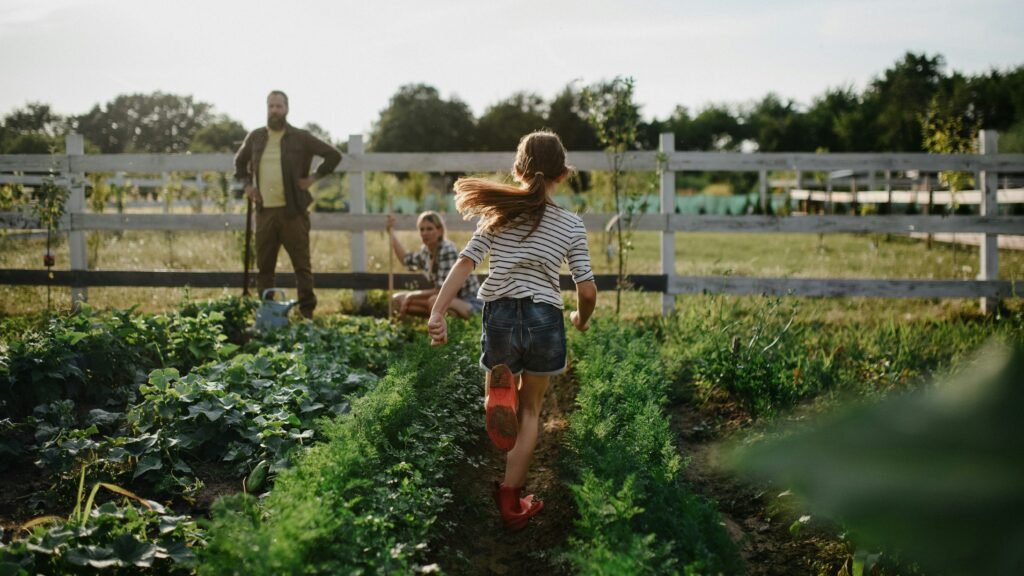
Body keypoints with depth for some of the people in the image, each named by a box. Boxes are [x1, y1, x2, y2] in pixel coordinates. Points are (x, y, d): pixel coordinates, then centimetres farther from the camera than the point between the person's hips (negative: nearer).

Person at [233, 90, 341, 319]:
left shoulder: (301, 138, -1)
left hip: (293, 211, -4)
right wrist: (246, 184, 14)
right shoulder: (255, 137, 10)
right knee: (264, 266, 7)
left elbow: (334, 155, 1)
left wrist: (315, 177, -3)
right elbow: (239, 162, 28)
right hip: (264, 211, 4)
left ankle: (307, 312, 3)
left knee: (301, 264, -2)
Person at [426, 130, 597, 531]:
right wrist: (583, 318, 20)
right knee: (530, 412, 18)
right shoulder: (571, 225, 1)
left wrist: (438, 311, -11)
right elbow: (587, 290, -1)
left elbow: (465, 263, -8)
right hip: (545, 320, 0)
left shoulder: (500, 213, 2)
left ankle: (500, 387, -9)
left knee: (510, 400, 28)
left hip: (500, 318, 1)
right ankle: (511, 502, 15)